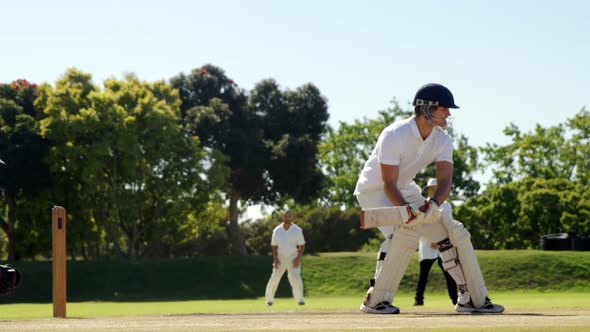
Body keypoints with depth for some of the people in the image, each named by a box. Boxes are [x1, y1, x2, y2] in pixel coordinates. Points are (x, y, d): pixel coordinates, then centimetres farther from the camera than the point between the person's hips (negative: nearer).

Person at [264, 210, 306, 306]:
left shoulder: (297, 230, -2)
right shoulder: (277, 230, 4)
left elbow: (302, 245, 0)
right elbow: (274, 245, 9)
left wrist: (298, 257, -12)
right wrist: (275, 258, -3)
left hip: (293, 259, -2)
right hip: (280, 258, 2)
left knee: (296, 278, -16)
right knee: (274, 278, -3)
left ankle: (299, 299, -5)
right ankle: (269, 299, 10)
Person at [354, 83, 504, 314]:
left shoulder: (442, 140, -7)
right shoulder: (394, 136, -28)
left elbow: (445, 181, -15)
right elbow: (389, 184, -29)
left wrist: (434, 204, -37)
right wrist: (408, 209, -47)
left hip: (406, 192, 7)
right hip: (373, 191, -7)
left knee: (455, 233, -3)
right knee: (409, 230, -33)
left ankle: (473, 299, 5)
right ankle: (376, 300, -24)